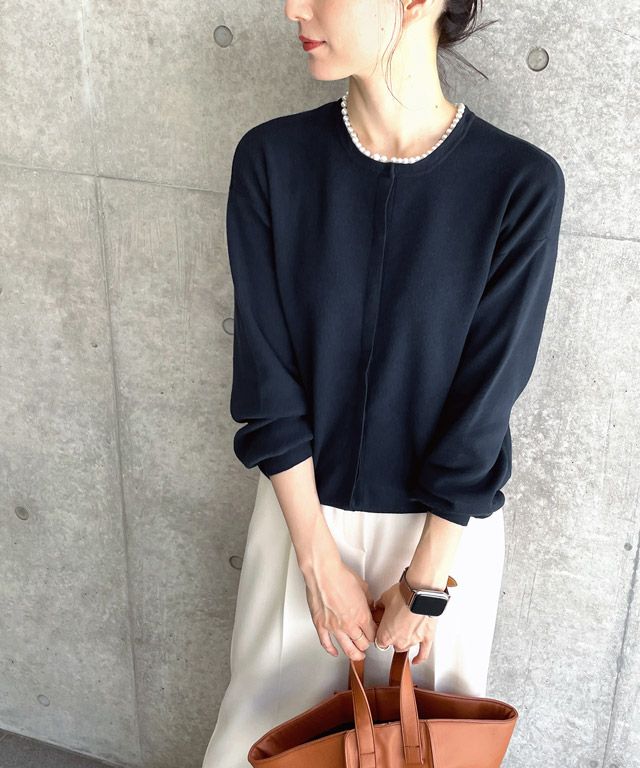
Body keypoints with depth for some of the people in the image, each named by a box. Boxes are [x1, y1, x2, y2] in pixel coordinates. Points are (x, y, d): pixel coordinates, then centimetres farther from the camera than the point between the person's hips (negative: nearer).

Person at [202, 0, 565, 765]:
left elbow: (486, 403, -14)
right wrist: (319, 559, -9)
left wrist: (425, 585, -9)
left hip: (446, 525, -1)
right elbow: (267, 379, -10)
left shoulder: (522, 184, -17)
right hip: (302, 507, 2)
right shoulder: (271, 158, -11)